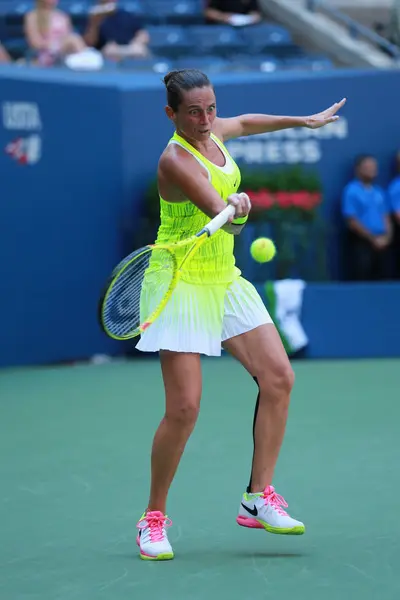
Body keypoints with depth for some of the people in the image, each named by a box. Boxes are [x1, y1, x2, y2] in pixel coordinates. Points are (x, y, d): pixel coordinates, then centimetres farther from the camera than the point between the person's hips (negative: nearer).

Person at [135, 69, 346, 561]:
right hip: (184, 284, -8)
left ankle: (259, 498, 2)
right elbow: (224, 218, -30)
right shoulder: (175, 160, -20)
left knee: (278, 377, -5)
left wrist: (305, 120, 31)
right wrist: (232, 210, -51)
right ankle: (153, 518, 4)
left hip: (224, 280, 8)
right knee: (184, 408, -13)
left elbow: (245, 123, 28)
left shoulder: (211, 132, 4)